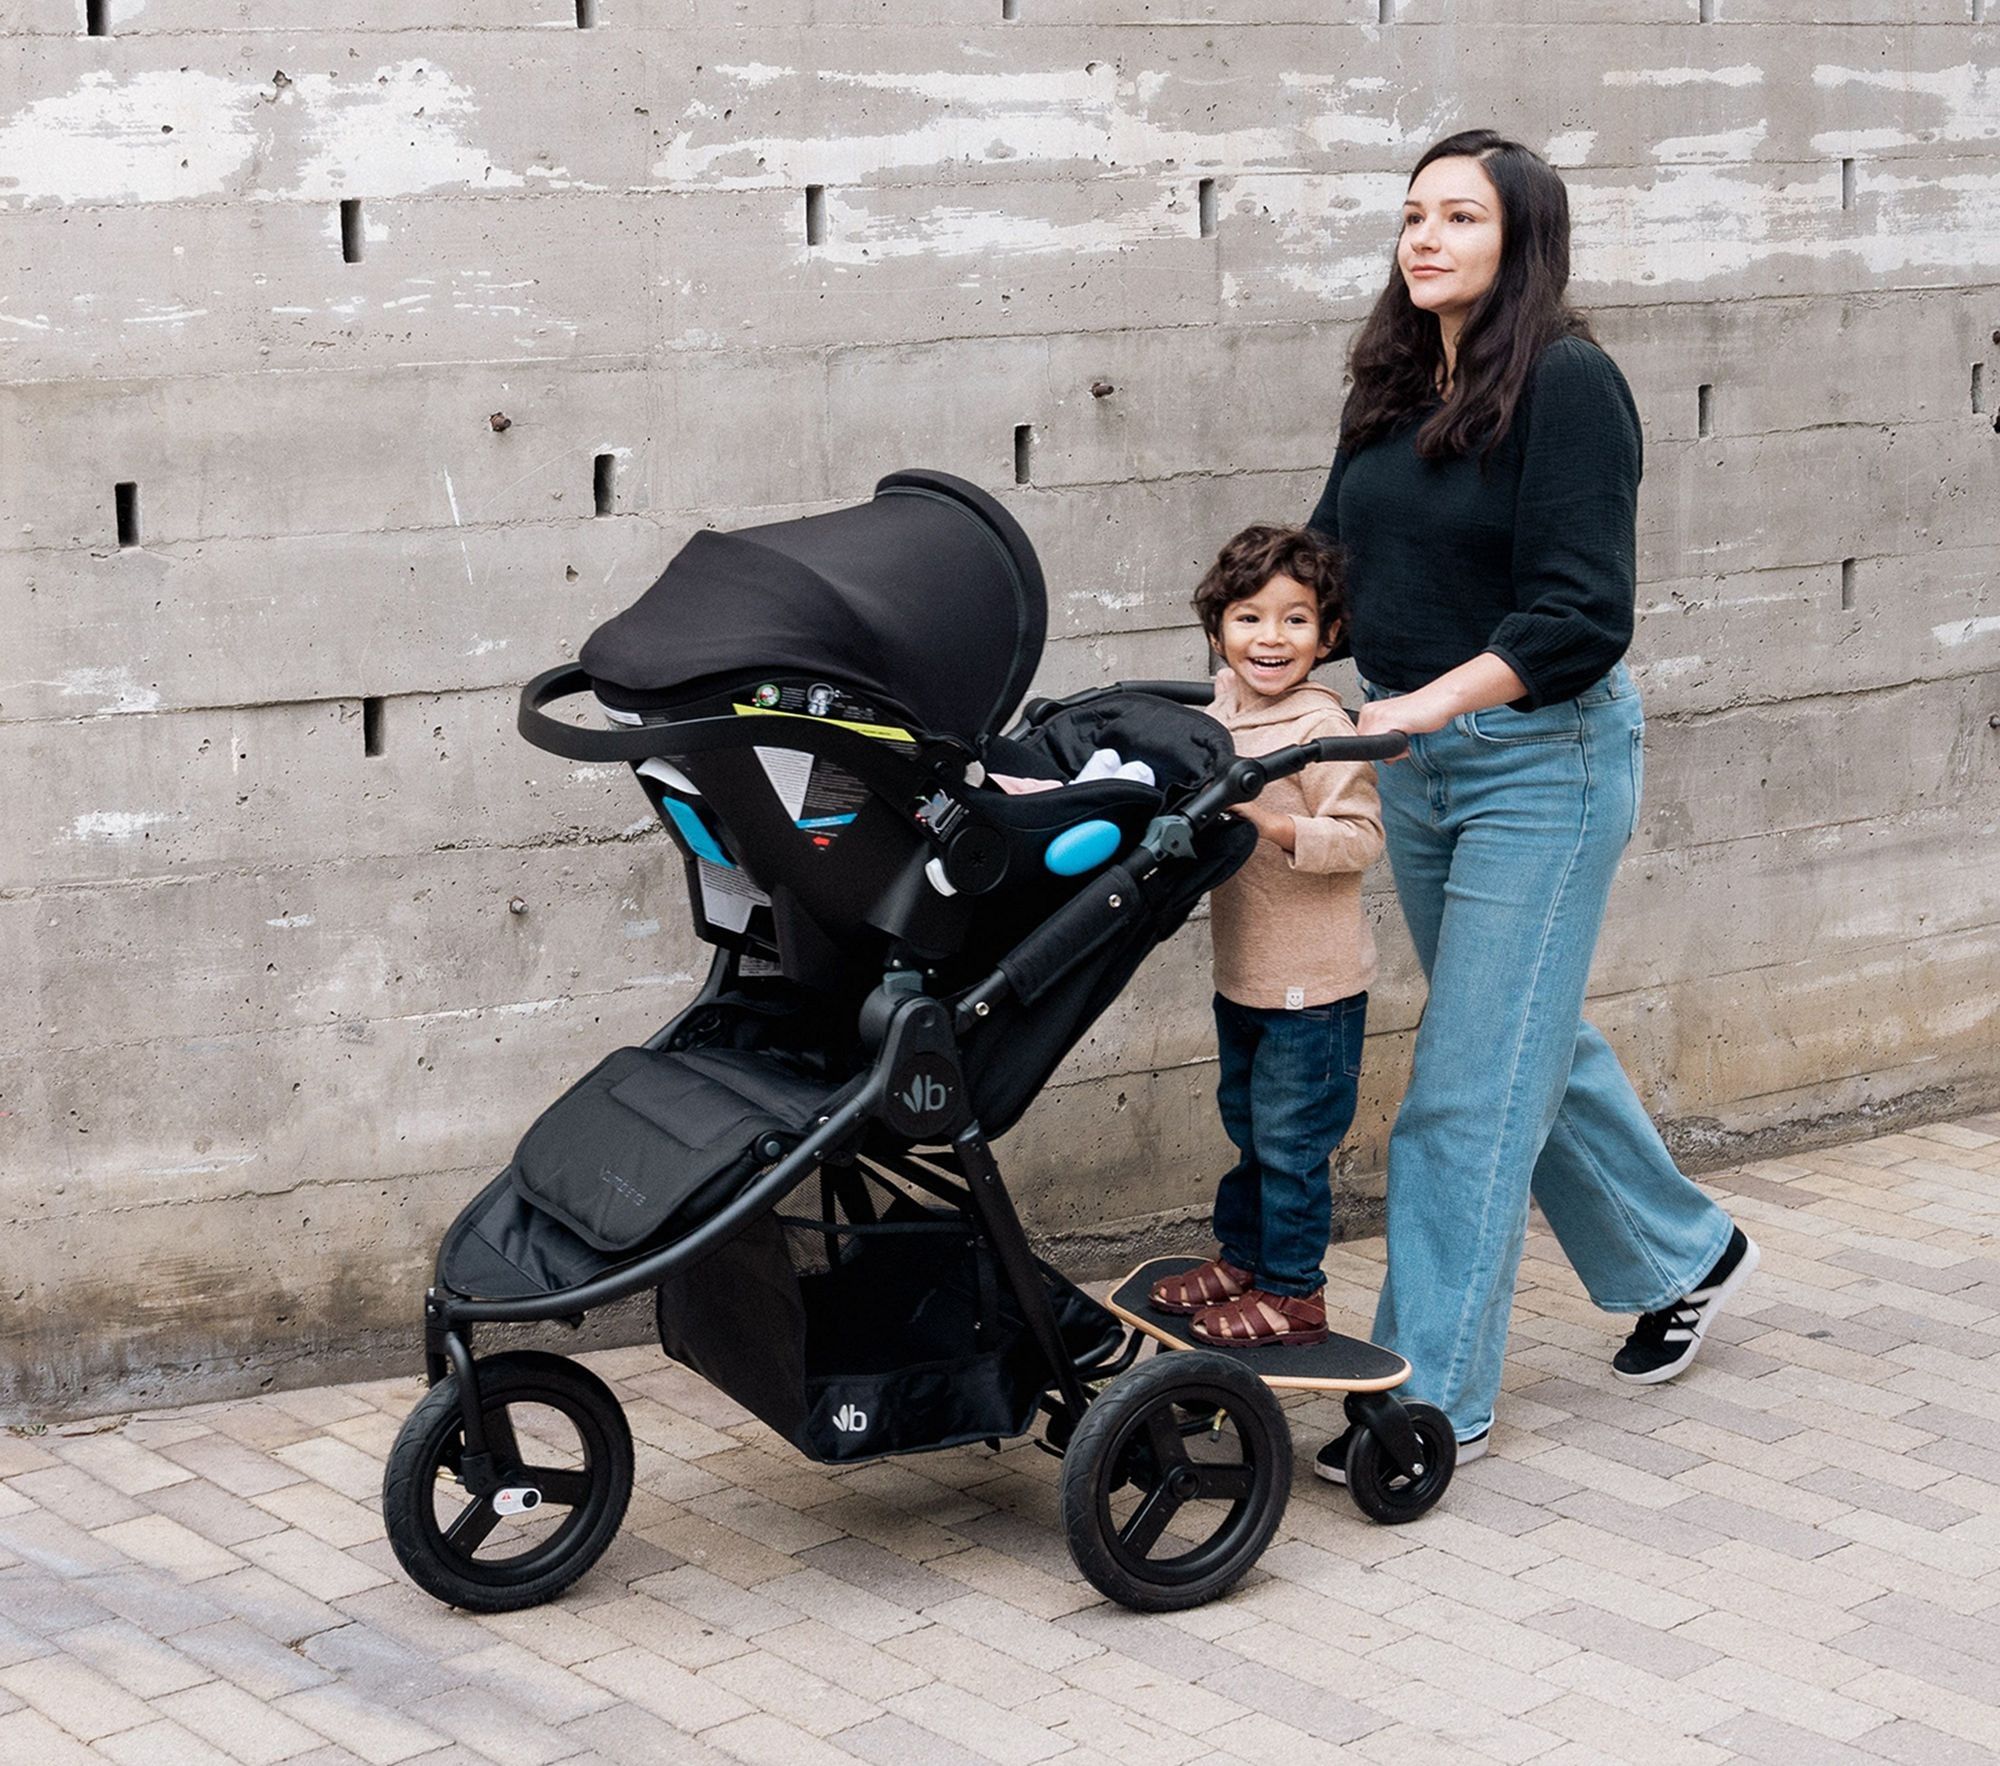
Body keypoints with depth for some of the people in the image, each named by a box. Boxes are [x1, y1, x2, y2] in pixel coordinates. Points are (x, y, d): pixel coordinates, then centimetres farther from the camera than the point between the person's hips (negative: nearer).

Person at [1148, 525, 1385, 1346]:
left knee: (1289, 1140, 0)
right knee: (1247, 1128, 22)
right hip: (1241, 977, 8)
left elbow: (1362, 837, -23)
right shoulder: (1221, 708, 5)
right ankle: (1242, 1257, 38)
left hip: (1313, 986, -8)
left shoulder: (1323, 729, -19)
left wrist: (1278, 826, -32)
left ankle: (1293, 1293, 13)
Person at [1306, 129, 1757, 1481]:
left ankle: (1437, 1394, 4)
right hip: (1419, 762, 8)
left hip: (1541, 761, -8)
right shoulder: (1394, 390, 7)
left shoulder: (1567, 384, -15)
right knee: (1530, 1042, 20)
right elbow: (1336, 555, 15)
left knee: (1473, 1086, -5)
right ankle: (1685, 1256, 42)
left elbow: (1580, 616, -21)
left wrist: (1429, 702, -30)